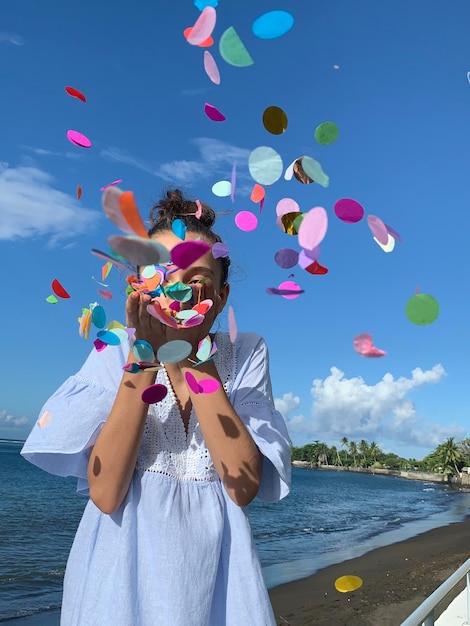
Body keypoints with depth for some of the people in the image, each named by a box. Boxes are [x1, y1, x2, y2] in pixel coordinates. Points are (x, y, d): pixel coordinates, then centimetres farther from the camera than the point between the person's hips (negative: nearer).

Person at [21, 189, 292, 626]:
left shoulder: (245, 355, -9)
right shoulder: (114, 356, -9)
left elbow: (244, 487, -19)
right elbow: (105, 494, -19)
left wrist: (195, 357, -24)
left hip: (217, 576, 1)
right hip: (122, 572, 0)